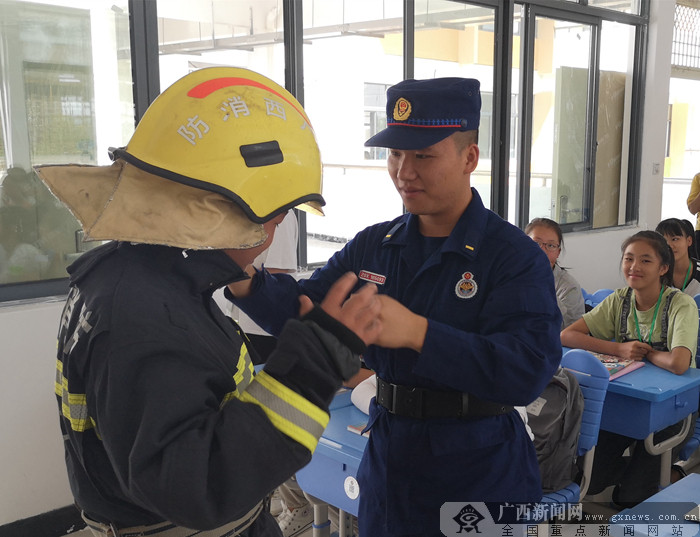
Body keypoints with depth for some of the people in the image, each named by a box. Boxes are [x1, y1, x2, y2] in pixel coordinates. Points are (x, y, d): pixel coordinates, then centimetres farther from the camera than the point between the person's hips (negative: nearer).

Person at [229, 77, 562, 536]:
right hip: (389, 462, 5)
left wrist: (418, 332, -39)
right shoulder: (373, 247, 4)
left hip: (481, 477, -4)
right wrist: (246, 281, -17)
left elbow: (528, 369, -27)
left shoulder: (515, 256, -15)